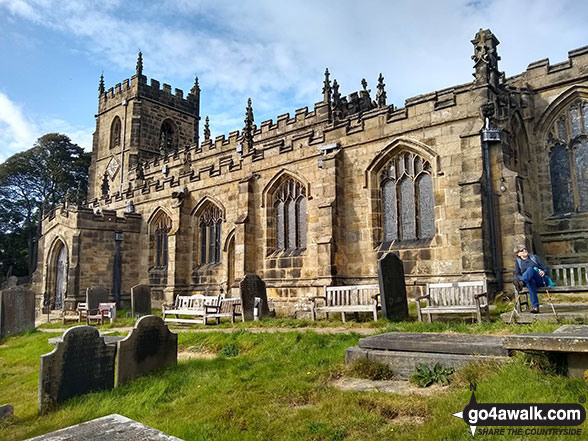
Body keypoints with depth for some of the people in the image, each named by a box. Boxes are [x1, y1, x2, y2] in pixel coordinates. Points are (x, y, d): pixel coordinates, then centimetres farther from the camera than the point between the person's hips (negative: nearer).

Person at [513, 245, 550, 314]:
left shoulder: (534, 257, 19)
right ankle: (535, 306, -54)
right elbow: (517, 274, 9)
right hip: (529, 281, 0)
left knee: (530, 269, -33)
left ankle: (521, 283, -67)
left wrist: (543, 272, -10)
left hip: (541, 280, 0)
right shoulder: (518, 262, 19)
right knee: (531, 281, -41)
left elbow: (546, 268, 14)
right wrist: (521, 278, -15)